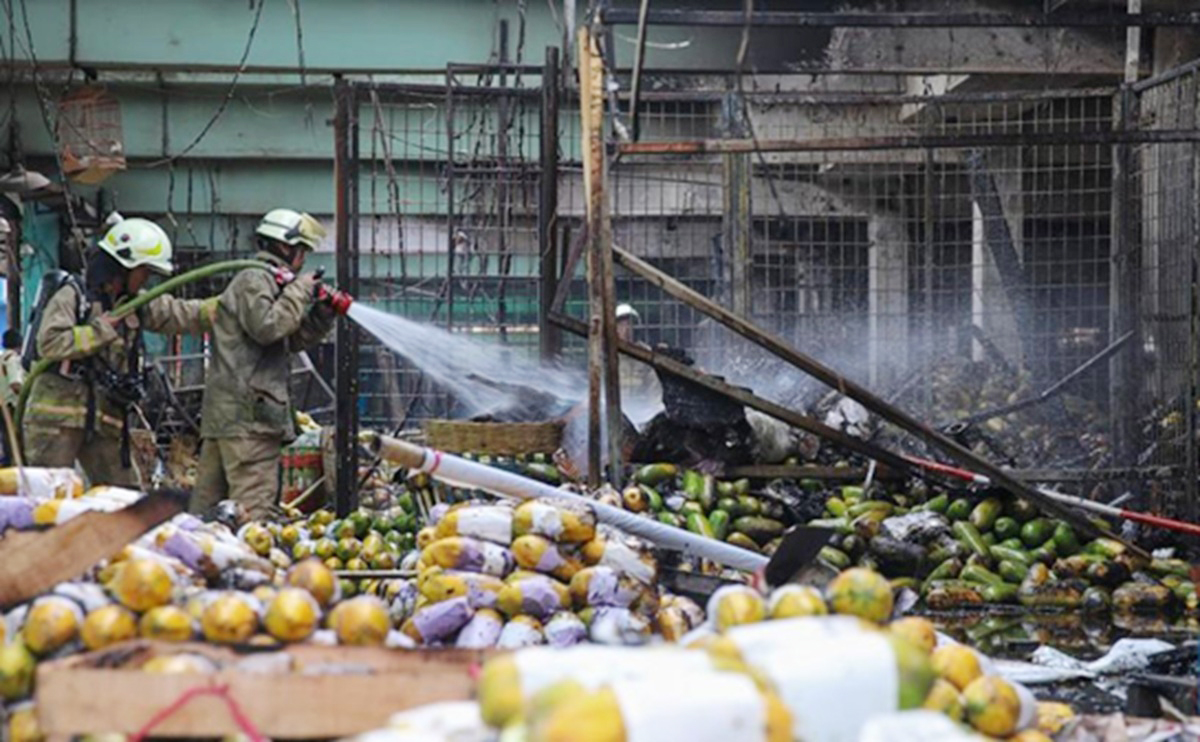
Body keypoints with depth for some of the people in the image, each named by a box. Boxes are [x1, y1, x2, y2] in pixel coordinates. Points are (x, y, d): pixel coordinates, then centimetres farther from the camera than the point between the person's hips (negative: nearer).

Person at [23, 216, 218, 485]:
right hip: (58, 415, -7)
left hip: (104, 421, 7)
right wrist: (101, 329, -15)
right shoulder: (72, 295, -8)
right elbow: (50, 343, -21)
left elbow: (185, 314, 8)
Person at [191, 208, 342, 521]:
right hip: (247, 410, -11)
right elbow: (268, 326, -20)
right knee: (254, 500, -15)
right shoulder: (255, 279, -5)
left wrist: (323, 314, 14)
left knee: (208, 499, 9)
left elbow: (292, 341, 27)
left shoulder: (266, 281, 26)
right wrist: (299, 292, -10)